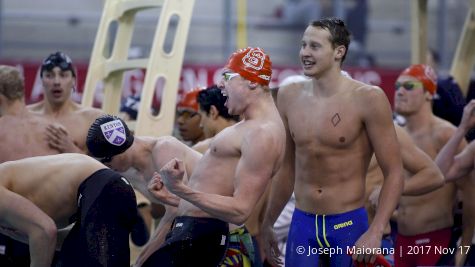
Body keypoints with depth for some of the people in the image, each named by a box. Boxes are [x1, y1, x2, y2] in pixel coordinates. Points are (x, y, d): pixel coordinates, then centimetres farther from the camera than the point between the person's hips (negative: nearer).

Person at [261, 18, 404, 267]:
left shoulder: (367, 99, -10)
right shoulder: (289, 96, 5)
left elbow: (393, 173, -9)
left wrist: (375, 232, -19)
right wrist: (267, 224, 20)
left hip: (349, 225, -4)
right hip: (301, 224, 4)